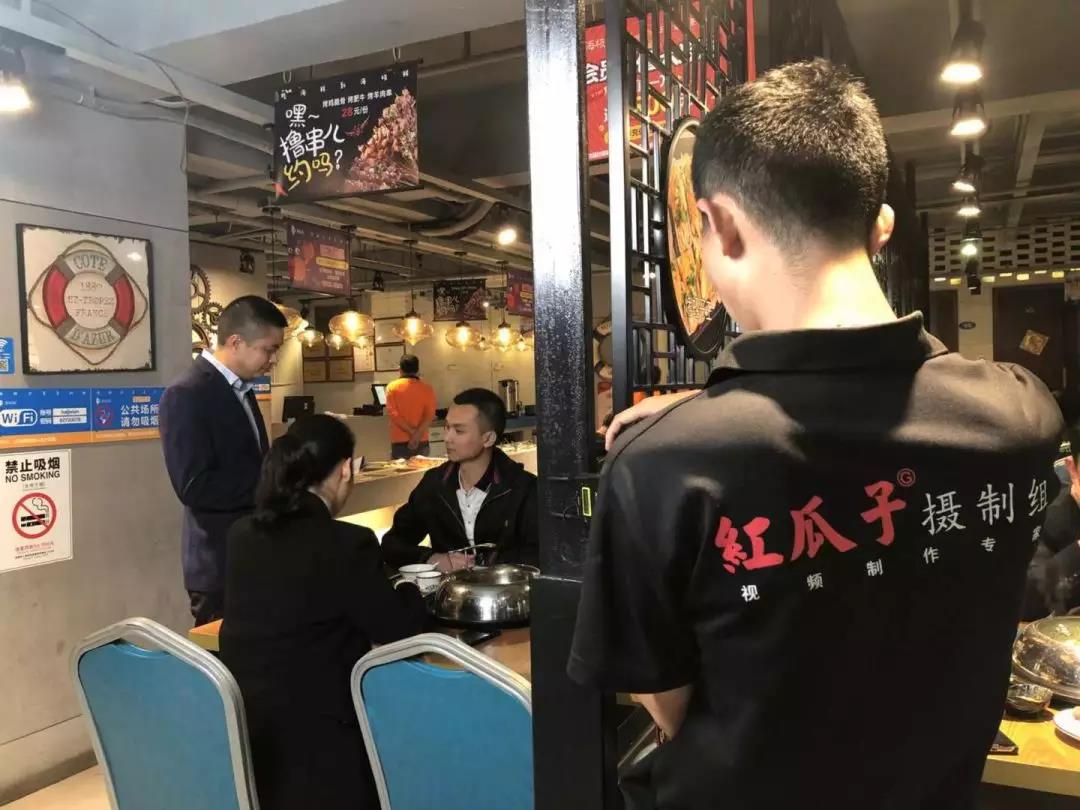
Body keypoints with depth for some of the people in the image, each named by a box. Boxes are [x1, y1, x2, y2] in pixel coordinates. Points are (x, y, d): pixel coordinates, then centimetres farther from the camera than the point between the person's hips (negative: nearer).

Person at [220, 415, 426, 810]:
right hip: (311, 738, -7)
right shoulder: (348, 543, -19)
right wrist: (410, 592, 11)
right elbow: (400, 633, -10)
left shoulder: (241, 534, 2)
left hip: (238, 729, 7)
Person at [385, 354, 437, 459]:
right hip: (422, 441, 1)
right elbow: (430, 415, -10)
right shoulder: (427, 388, 1)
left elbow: (393, 413, -10)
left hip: (399, 441, -1)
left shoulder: (392, 387, -1)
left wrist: (412, 432, -11)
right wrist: (417, 435, -16)